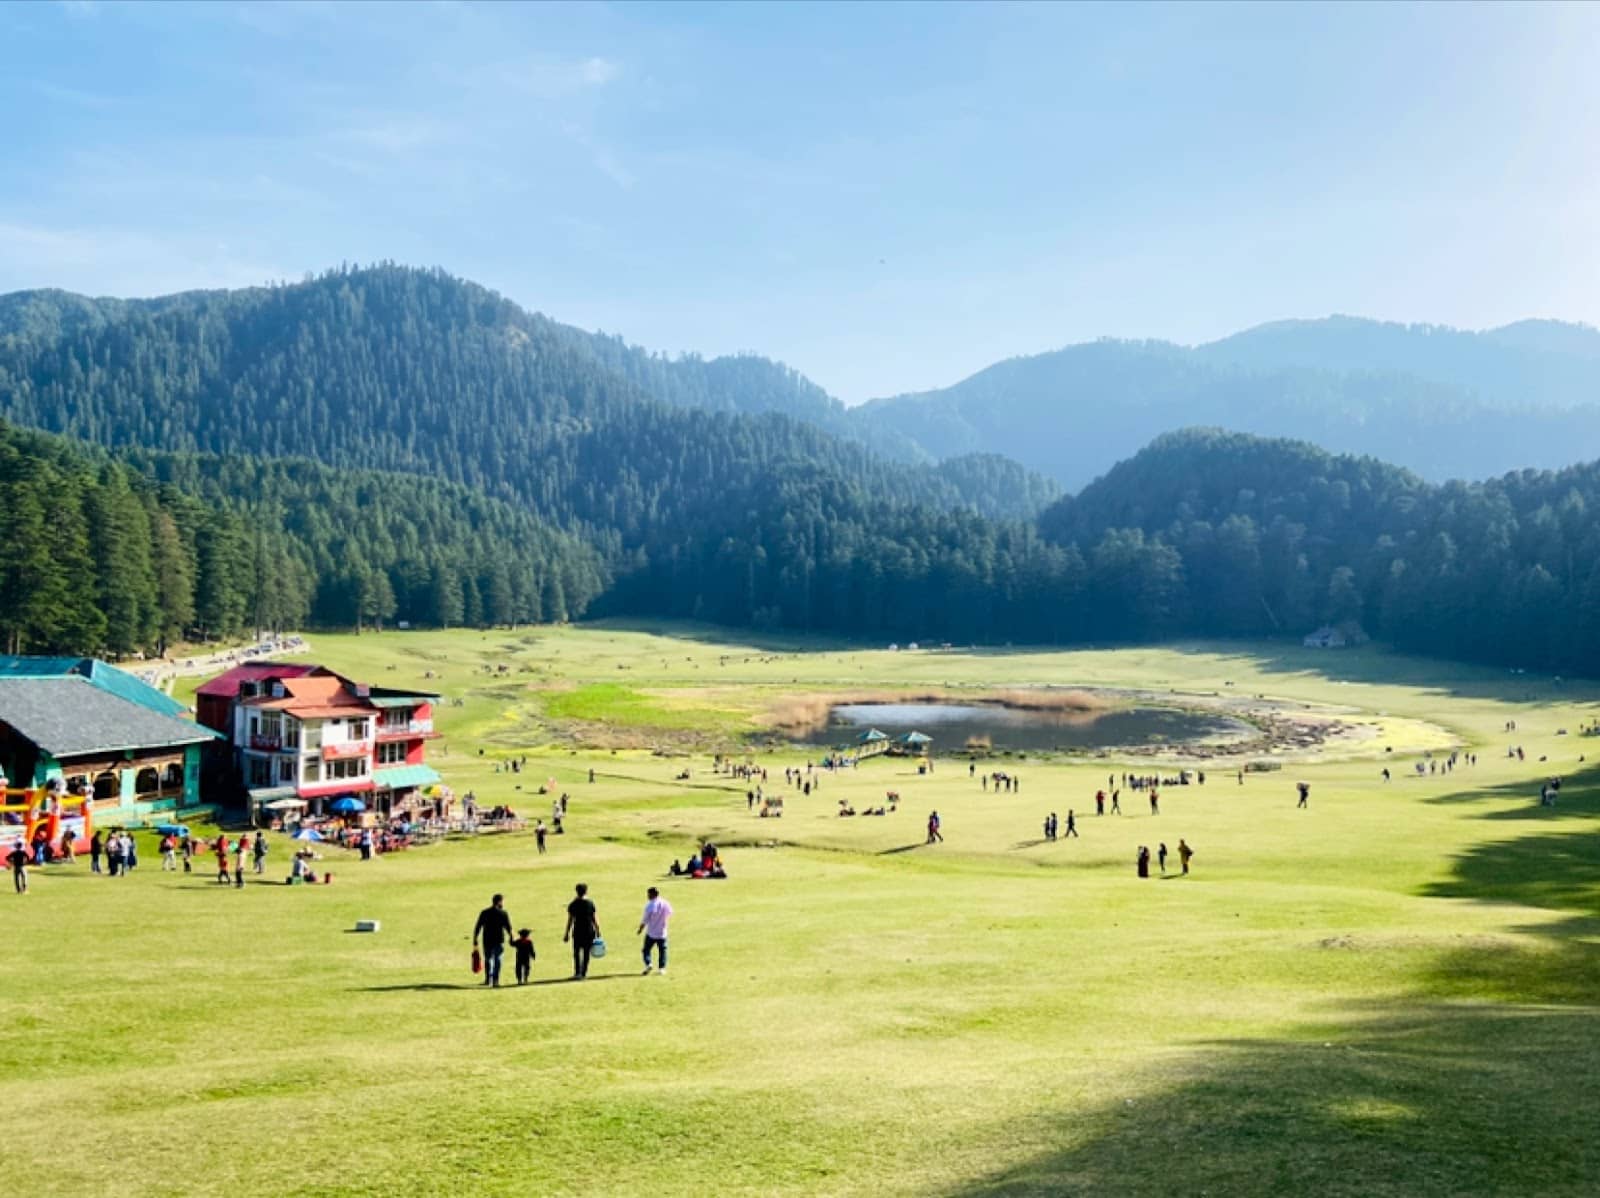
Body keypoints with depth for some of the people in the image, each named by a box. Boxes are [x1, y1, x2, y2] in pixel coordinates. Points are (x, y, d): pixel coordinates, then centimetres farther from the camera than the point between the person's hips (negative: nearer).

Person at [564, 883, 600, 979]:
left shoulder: (573, 904, -2)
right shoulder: (590, 904, 0)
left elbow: (570, 920, -3)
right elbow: (594, 919, 1)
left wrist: (567, 933, 3)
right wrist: (598, 932, 8)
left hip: (577, 931, -1)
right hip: (589, 931, 1)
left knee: (576, 953, 5)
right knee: (586, 953, 8)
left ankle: (577, 973, -6)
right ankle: (584, 973, 8)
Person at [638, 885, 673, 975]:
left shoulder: (650, 905, -17)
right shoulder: (665, 904, -3)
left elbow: (645, 920, -13)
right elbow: (670, 914, 14)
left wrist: (640, 929, 2)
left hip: (651, 933, -4)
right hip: (662, 933, 4)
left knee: (646, 949, 10)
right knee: (662, 950, 12)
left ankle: (648, 964, -8)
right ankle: (662, 968, 10)